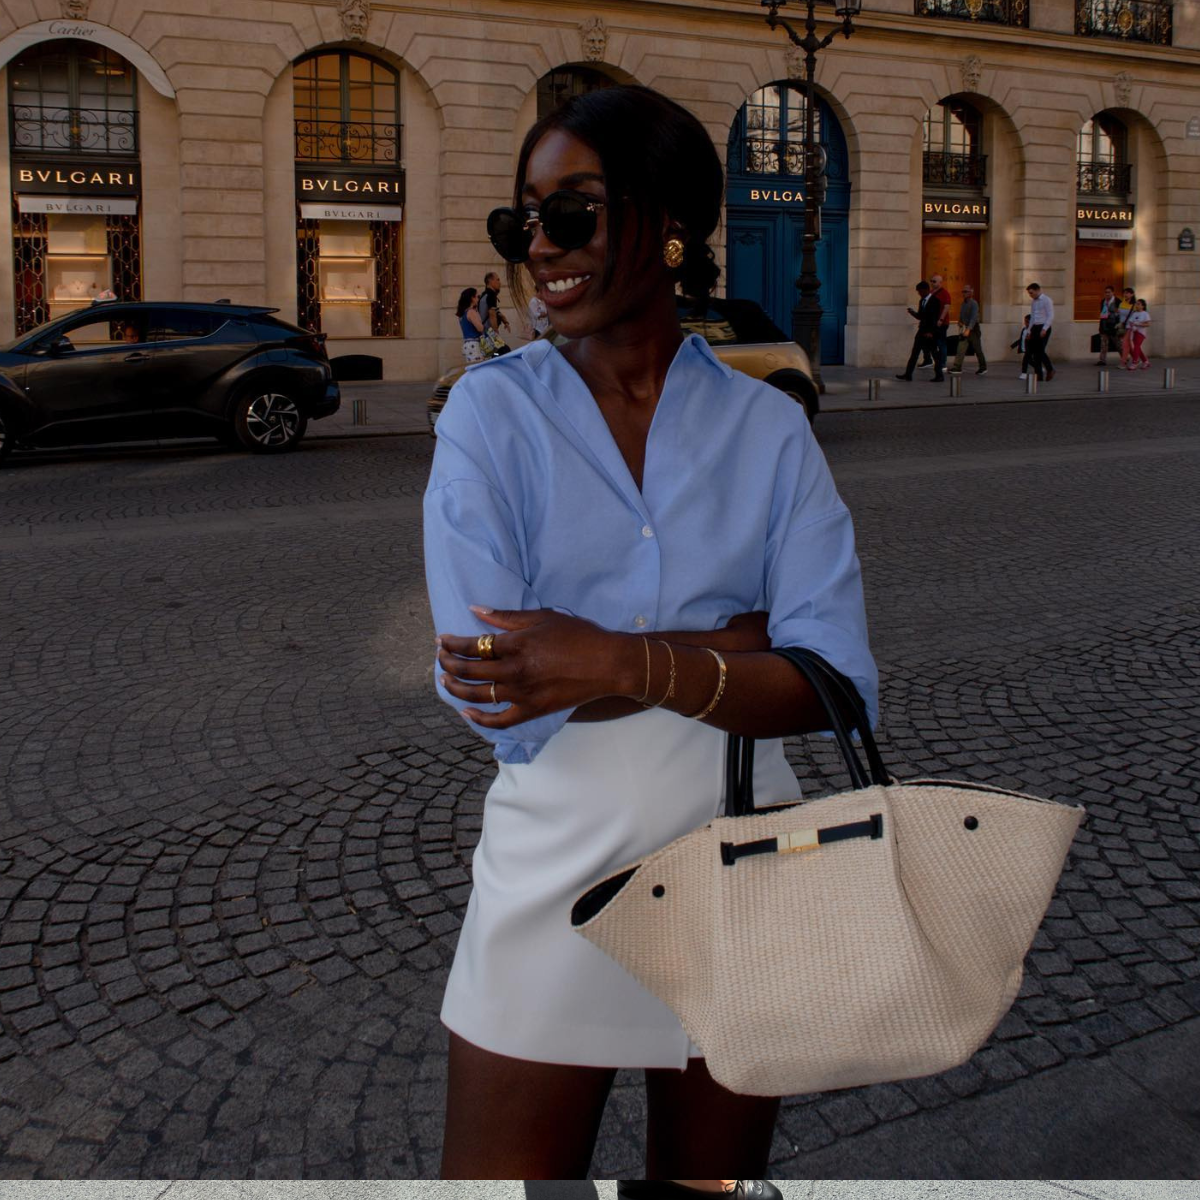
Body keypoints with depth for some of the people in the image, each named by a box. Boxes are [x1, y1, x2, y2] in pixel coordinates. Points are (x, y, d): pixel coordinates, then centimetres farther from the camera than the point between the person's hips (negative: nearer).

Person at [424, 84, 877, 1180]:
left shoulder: (769, 429, -2)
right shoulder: (492, 411, -6)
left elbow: (839, 682, -12)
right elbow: (493, 696, -17)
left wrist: (628, 662, -26)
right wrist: (740, 639, -16)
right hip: (554, 870, -1)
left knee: (716, 1166, 20)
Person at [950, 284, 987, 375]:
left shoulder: (974, 303, -14)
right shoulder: (963, 304, 9)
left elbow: (974, 318, -23)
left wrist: (968, 329, -32)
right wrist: (960, 322, 3)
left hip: (973, 329, -6)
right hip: (964, 328, 6)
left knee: (977, 349, 4)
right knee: (961, 348, -6)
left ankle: (983, 368, 16)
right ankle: (957, 367, -10)